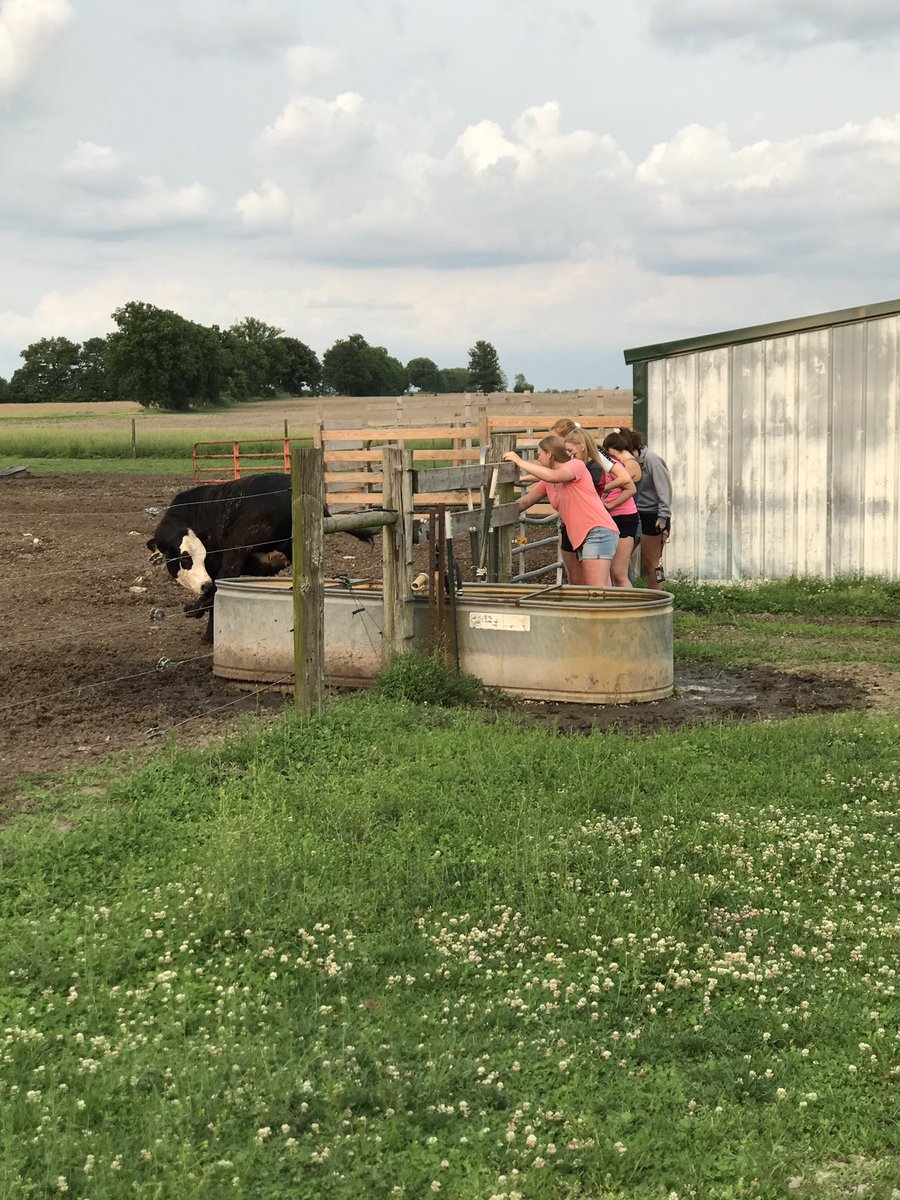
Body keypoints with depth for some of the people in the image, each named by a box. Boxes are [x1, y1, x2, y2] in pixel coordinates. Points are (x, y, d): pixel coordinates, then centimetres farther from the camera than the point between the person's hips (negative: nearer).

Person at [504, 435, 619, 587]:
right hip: (582, 538, 10)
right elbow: (524, 502, 18)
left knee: (597, 591, -18)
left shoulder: (576, 465, -5)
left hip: (599, 531, -10)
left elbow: (552, 475, -24)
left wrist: (519, 462, -18)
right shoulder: (547, 482, 19)